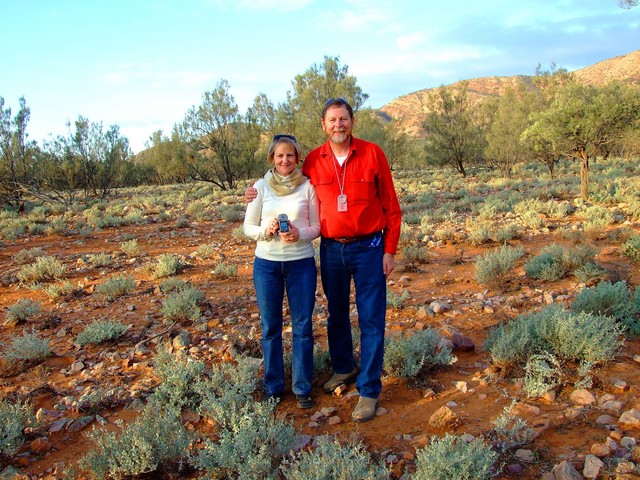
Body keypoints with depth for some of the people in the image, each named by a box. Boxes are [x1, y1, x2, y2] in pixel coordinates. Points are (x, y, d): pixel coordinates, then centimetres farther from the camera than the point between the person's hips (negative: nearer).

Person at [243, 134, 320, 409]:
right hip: (266, 263, 1)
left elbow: (317, 226, 1)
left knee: (303, 327, 5)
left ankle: (302, 388, 20)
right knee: (270, 327, 10)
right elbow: (247, 227, 4)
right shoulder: (261, 186, 2)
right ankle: (273, 387, 24)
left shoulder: (308, 186, -1)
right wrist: (266, 231, -16)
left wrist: (299, 234, -19)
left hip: (301, 263, -1)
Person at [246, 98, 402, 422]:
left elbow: (390, 204, -3)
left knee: (371, 319, 1)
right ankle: (343, 369, 38)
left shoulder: (372, 153, -7)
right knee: (336, 315, 17)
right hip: (331, 249, 3)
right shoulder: (313, 161, 0)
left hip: (368, 248, -3)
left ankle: (369, 391, 12)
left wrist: (390, 250, -6)